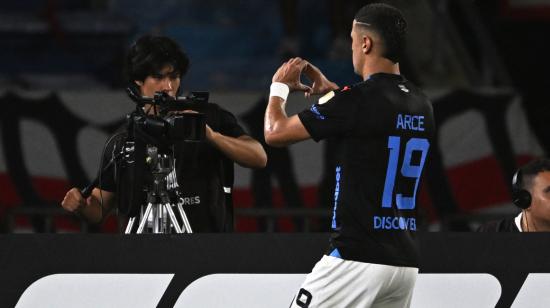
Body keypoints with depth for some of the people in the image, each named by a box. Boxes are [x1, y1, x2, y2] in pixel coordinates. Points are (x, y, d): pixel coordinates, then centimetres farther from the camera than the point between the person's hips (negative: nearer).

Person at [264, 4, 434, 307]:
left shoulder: (357, 100, -12)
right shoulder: (421, 105, 10)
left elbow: (275, 132, -4)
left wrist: (279, 86, 14)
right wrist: (330, 90, 39)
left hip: (357, 259, -7)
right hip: (405, 261, 7)